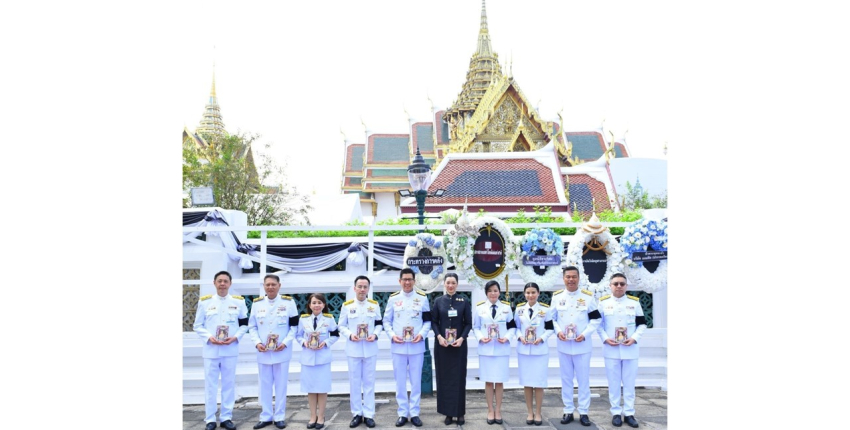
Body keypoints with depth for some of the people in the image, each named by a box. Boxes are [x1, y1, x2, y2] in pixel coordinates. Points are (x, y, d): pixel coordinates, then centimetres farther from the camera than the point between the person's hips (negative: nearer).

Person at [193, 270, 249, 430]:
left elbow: (244, 324, 8)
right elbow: (197, 325, 4)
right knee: (210, 385, 4)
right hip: (210, 349, 0)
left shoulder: (239, 301, 4)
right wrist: (209, 337, -12)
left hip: (230, 350, 1)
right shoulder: (204, 301, 3)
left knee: (229, 384, 6)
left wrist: (235, 337, -10)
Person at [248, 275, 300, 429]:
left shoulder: (289, 302, -2)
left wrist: (285, 343, -13)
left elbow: (294, 326, -1)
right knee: (265, 385, 9)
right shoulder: (257, 303, 6)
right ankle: (266, 416, 20)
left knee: (281, 385, 4)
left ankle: (279, 417, 14)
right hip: (263, 352, 2)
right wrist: (257, 343, -8)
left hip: (282, 351, -2)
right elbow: (252, 326, 8)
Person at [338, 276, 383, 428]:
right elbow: (341, 326, 2)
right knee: (355, 382, 5)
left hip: (370, 349, 1)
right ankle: (357, 414, 15)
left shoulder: (374, 305, 4)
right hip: (354, 349, -1)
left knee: (369, 382, 5)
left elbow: (379, 324, 8)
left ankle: (369, 414, 13)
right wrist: (350, 335, -15)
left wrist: (375, 335, -10)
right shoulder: (347, 305, 0)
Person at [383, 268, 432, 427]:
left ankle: (414, 413, 15)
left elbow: (428, 320, 5)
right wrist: (392, 335, -9)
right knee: (400, 381, 5)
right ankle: (402, 413, 16)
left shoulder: (422, 298, 4)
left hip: (416, 346, 0)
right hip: (398, 346, 0)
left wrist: (422, 334, -11)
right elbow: (386, 321, 7)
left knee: (416, 381, 4)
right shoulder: (393, 298, 4)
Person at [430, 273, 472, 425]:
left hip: (459, 344, -1)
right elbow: (434, 322, 3)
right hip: (442, 344, 1)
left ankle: (459, 412, 9)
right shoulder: (438, 301, 5)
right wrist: (439, 337, -12)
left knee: (459, 377, 1)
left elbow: (468, 323, 1)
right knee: (444, 377, 3)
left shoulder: (464, 301, 3)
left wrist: (461, 338, -12)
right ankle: (448, 412, 11)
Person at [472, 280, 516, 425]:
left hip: (502, 349, 0)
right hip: (486, 349, 0)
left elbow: (512, 326, 7)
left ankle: (498, 410, 18)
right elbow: (475, 327, 4)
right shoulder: (479, 307, 1)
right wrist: (481, 337, -13)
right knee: (488, 381, 5)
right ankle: (490, 410, 17)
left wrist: (507, 337, -10)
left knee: (499, 381, 5)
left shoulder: (506, 307, 3)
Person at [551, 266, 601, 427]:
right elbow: (551, 318, 8)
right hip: (563, 345, 2)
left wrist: (585, 334, -12)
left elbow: (596, 319, -1)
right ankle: (568, 411, 19)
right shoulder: (556, 296, 3)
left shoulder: (588, 296, -2)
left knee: (583, 379, 4)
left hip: (582, 345, -2)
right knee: (566, 379, 9)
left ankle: (583, 412, 14)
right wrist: (558, 331, -9)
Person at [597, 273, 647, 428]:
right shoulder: (603, 302, 1)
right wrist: (605, 338, -10)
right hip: (611, 349, -1)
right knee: (613, 383, 5)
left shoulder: (634, 302, 3)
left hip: (630, 349, 1)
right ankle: (616, 413, 15)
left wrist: (634, 338, -10)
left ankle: (629, 413, 17)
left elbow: (642, 324, 5)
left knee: (629, 383, 7)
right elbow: (598, 323, 5)